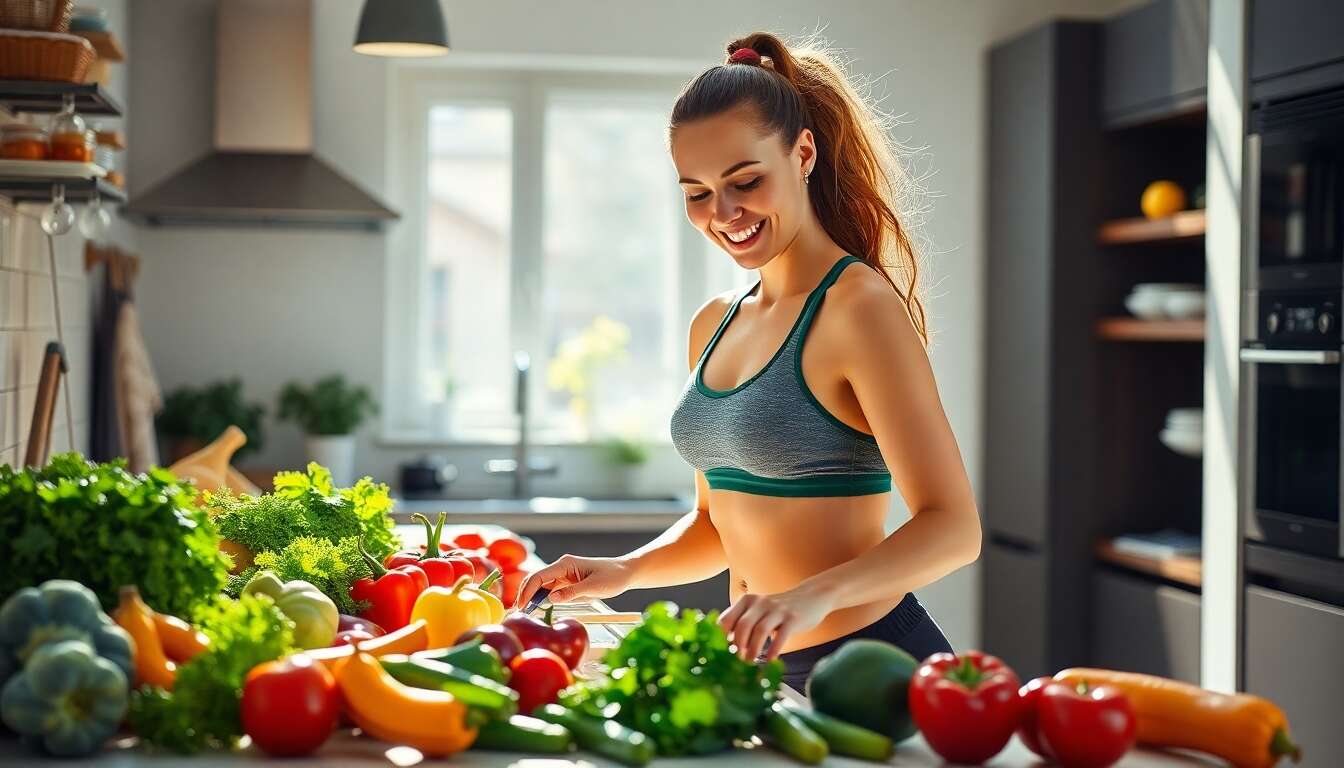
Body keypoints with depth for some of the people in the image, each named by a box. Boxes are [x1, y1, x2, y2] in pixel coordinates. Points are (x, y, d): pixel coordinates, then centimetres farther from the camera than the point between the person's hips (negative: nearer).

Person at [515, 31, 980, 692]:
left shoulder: (857, 305, -16)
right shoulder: (714, 326, 8)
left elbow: (952, 527, -22)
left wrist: (815, 595, -38)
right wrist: (627, 571, -2)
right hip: (756, 667, 8)